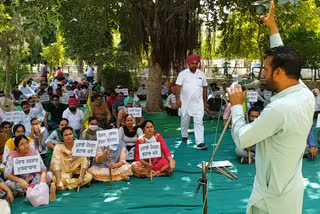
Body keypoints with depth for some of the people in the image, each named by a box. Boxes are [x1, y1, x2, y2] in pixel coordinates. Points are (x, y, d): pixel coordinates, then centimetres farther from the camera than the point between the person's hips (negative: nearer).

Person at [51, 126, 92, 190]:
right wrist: (58, 182, -36)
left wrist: (81, 177, -30)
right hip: (64, 173, -2)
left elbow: (84, 162, -14)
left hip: (77, 173, 2)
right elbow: (56, 164, -23)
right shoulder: (58, 147, -11)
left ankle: (65, 186, -19)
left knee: (89, 176, -27)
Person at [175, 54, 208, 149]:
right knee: (185, 121, 14)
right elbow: (178, 87, -6)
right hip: (185, 102, -1)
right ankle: (184, 136, 37)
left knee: (199, 122, -8)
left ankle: (200, 142, -12)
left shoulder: (201, 74, 8)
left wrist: (205, 102, 13)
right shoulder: (183, 74, -1)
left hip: (198, 103, 1)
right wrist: (178, 99, -16)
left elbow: (204, 88, 14)